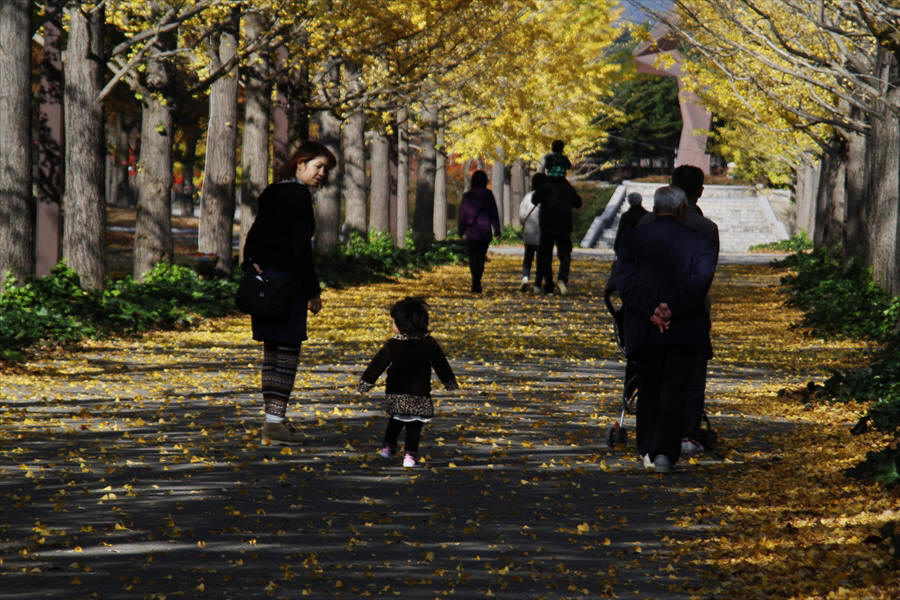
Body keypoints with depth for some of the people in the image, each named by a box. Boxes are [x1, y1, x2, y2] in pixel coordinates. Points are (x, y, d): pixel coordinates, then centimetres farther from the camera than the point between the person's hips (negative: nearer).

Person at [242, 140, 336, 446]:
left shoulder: (271, 193, 15)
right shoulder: (299, 196, -13)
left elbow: (254, 236, 17)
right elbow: (300, 248, -17)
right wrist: (313, 292, -12)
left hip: (263, 280, 9)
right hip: (287, 281, -9)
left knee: (272, 351, 13)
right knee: (288, 351, -5)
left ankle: (273, 420, 16)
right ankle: (275, 422, -7)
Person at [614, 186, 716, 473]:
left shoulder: (634, 239, 5)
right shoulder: (698, 242, 2)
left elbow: (624, 281, -6)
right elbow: (700, 280, -12)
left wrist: (649, 311, -12)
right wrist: (672, 308, -14)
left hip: (643, 329, 1)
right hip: (683, 329, -1)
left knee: (648, 392, 15)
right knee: (674, 392, 1)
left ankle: (647, 450, 18)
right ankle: (665, 452, -10)